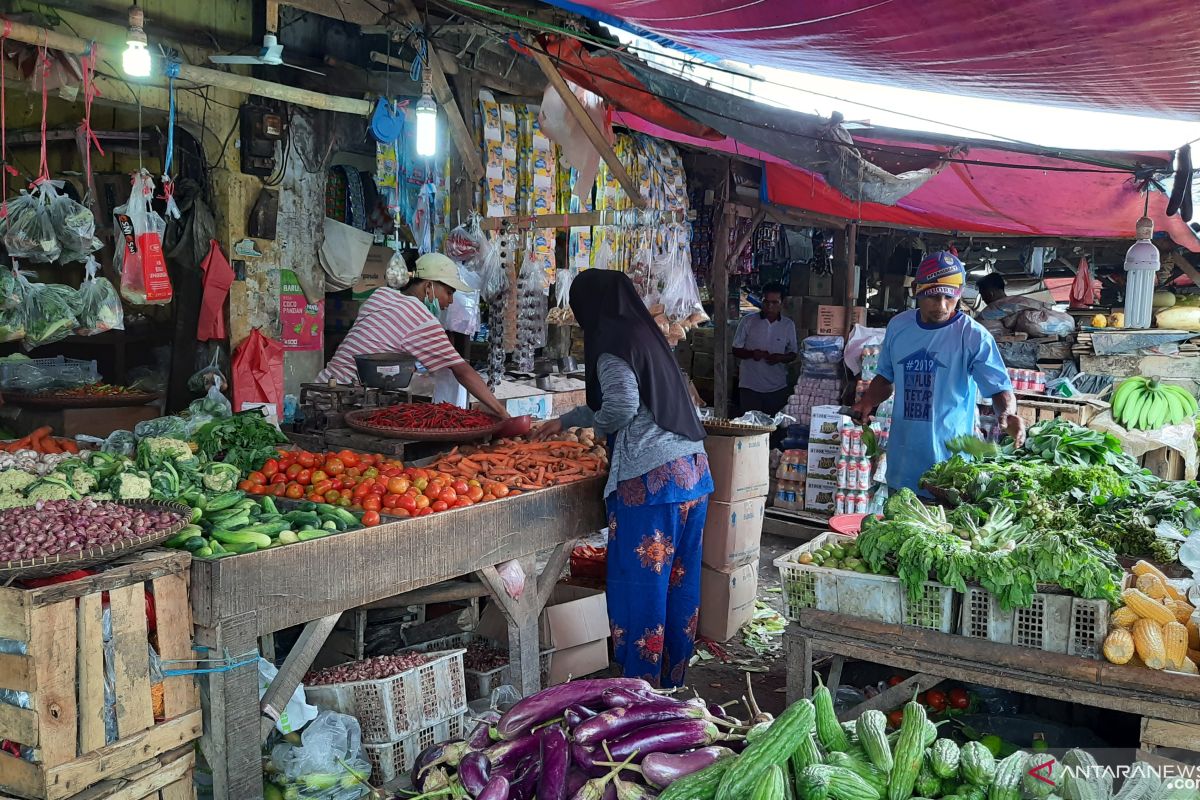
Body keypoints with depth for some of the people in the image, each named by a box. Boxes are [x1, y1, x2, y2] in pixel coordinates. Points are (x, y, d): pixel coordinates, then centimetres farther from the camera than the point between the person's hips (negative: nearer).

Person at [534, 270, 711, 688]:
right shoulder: (644, 332, 19)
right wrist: (563, 421, 37)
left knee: (641, 583, 0)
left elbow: (622, 405, -21)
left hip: (650, 477, -9)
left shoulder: (611, 343, -8)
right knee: (679, 579, 15)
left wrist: (597, 427, 0)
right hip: (692, 470, 9)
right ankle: (672, 680, 28)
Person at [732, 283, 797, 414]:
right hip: (750, 387, -1)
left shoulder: (789, 325, 4)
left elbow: (793, 354, 10)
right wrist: (752, 354, -17)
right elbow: (736, 351, 3)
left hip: (778, 388, 2)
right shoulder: (748, 321, -1)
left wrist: (780, 358, -12)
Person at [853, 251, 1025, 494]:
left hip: (949, 462, -4)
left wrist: (1007, 414, -33)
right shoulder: (898, 326, 5)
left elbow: (1000, 388, -12)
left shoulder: (974, 336, -9)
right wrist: (868, 403, 0)